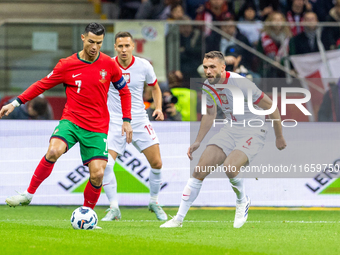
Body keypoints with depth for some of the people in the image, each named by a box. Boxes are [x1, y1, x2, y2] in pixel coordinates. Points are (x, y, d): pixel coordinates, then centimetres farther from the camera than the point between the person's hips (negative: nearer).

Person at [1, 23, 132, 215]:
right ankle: (28, 195, -16)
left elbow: (124, 92, 13)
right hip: (71, 120, -1)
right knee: (54, 151, -30)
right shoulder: (67, 65, -2)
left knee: (97, 174, -12)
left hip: (98, 128, 1)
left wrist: (127, 120, 6)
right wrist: (16, 103, 0)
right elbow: (42, 85, 7)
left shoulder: (109, 64, 0)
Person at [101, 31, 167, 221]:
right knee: (105, 164, -19)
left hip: (139, 121, 2)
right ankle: (114, 208, -6)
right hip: (115, 122, -2)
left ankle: (154, 202, 22)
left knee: (157, 163, -3)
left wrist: (159, 108, -3)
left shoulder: (144, 66, -4)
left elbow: (155, 88, 13)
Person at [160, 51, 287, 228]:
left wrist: (279, 137, -6)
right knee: (200, 169, -8)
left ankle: (242, 202, 2)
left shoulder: (240, 84, -24)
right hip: (230, 129, 6)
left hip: (253, 131, -6)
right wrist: (198, 142, 16)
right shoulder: (207, 87, -2)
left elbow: (271, 107, -14)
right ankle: (179, 218, 0)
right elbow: (209, 114, 19)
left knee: (230, 166, -30)